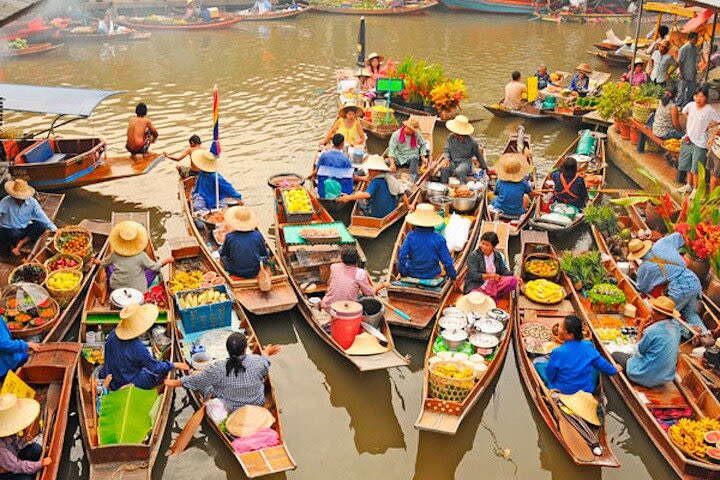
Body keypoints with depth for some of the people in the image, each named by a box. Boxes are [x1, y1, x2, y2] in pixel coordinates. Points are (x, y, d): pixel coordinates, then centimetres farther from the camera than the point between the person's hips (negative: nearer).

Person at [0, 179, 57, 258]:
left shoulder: (32, 202, -8)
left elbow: (42, 216, -5)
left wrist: (54, 229, -8)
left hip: (24, 228, 4)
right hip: (8, 229, -4)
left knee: (41, 226, -21)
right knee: (15, 234, -37)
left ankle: (19, 245, -17)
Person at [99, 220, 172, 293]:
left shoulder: (115, 254, -14)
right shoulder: (141, 256, -24)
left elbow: (104, 264, 5)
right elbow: (155, 267, -11)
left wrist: (99, 262, 28)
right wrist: (166, 261, 5)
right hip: (137, 290, -2)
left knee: (109, 265, 23)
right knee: (153, 270, 14)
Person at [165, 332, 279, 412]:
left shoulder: (219, 368, -29)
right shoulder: (257, 361, -25)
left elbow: (196, 380, -14)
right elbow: (265, 369, 0)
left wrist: (174, 383, 4)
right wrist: (266, 354, 22)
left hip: (229, 408, -2)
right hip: (257, 404, 2)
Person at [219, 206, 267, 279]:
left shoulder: (229, 237, -17)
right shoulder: (258, 236, -15)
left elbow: (223, 255, -2)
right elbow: (264, 255, -1)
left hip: (234, 272, 0)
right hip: (253, 273, 1)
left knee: (221, 249, 23)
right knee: (267, 249, 22)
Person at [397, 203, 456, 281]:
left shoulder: (410, 236, -16)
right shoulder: (439, 239, -15)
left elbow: (402, 255, -19)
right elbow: (447, 260, -11)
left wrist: (402, 272, -4)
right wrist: (453, 275, 5)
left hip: (412, 274, 0)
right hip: (432, 275, 0)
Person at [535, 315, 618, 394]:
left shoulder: (558, 353, -28)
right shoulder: (588, 346, -16)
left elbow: (550, 376, -15)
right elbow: (601, 363, 1)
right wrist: (614, 370, 23)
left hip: (563, 391, -3)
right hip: (588, 389, 4)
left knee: (539, 365, 17)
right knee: (595, 365, 31)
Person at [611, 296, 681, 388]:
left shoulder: (653, 330, -27)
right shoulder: (675, 326, -4)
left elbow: (640, 350, -11)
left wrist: (640, 328, -4)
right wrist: (648, 325, -1)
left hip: (647, 378, -8)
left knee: (615, 355, 12)